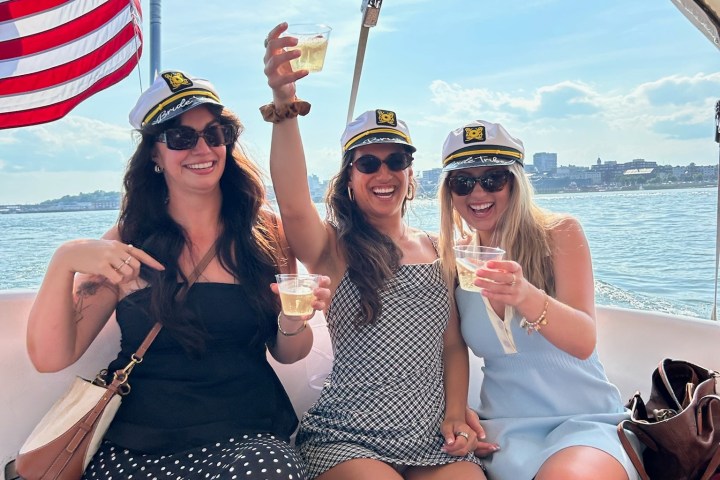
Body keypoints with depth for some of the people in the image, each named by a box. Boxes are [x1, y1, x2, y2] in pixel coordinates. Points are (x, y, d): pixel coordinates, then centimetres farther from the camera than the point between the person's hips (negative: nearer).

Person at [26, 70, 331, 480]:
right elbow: (50, 357, -4)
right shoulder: (129, 242, 0)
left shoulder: (268, 231, 1)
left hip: (247, 438, 1)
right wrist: (65, 260, -18)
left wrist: (293, 321, -14)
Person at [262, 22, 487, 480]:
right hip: (348, 442, -3)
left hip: (434, 443, 4)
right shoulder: (335, 248, -4)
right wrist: (285, 103, -36)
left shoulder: (436, 250, 8)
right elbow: (293, 206, -27)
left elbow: (453, 344, 12)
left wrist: (455, 416, -1)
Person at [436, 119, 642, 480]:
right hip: (504, 428, 2)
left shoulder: (560, 233, -6)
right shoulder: (453, 258, 2)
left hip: (585, 420, -1)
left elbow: (584, 342, -18)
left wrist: (527, 297, -36)